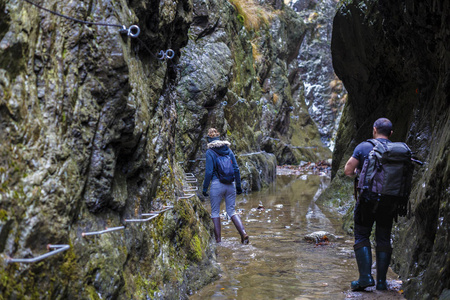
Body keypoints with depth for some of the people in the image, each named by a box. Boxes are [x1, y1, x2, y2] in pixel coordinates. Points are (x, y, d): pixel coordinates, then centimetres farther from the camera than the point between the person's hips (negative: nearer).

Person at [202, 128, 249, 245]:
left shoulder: (210, 152, -5)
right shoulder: (228, 150, 8)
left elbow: (209, 172, -10)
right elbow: (236, 169, 7)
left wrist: (205, 188, -2)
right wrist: (238, 185, 15)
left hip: (217, 184, -4)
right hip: (230, 184, 4)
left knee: (215, 212, 9)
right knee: (231, 210, 12)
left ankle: (218, 239, 6)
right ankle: (243, 233, -8)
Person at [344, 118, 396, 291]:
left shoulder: (363, 147, -3)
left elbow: (347, 171, -3)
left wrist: (356, 172, 18)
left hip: (368, 199, -3)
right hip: (388, 201, 3)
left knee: (361, 237, 5)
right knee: (383, 239, 9)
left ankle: (365, 277, -7)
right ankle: (381, 281, 8)